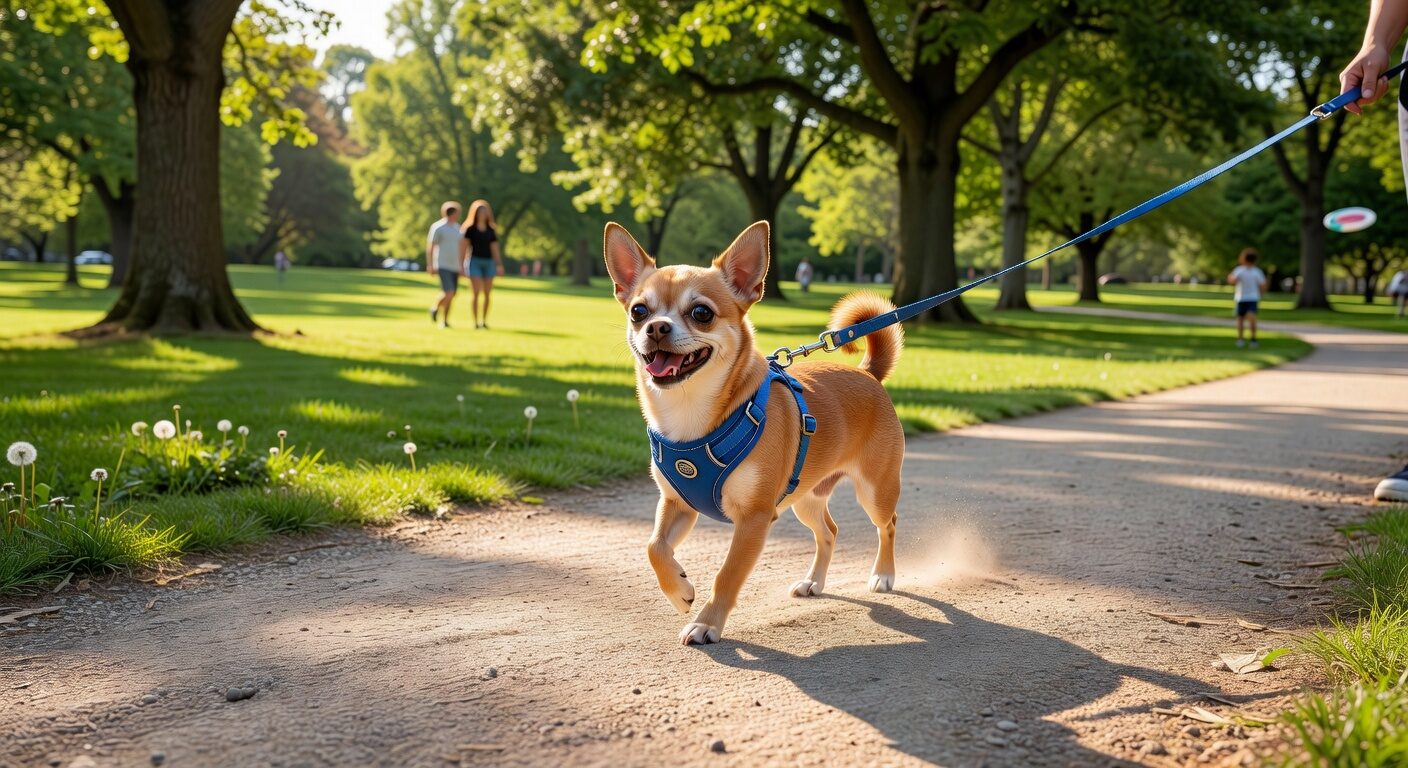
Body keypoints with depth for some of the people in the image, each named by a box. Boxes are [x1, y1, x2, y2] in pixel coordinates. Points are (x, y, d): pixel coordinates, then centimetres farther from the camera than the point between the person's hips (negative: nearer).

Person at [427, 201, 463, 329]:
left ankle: (444, 320, 20)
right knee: (448, 293, -17)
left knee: (451, 295, 7)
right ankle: (435, 307, 11)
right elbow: (430, 247, -7)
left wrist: (462, 266, 16)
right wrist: (430, 265, -13)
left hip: (455, 266, 7)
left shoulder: (457, 228, 12)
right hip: (443, 266, -7)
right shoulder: (438, 227, -8)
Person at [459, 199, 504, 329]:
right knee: (476, 293, -10)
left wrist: (499, 265, 4)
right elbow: (463, 247, 0)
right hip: (475, 261, -3)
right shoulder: (470, 229, 2)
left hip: (488, 262, 3)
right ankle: (476, 321, -7)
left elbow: (495, 249, 12)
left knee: (487, 294, 0)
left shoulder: (491, 231, 12)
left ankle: (484, 321, 8)